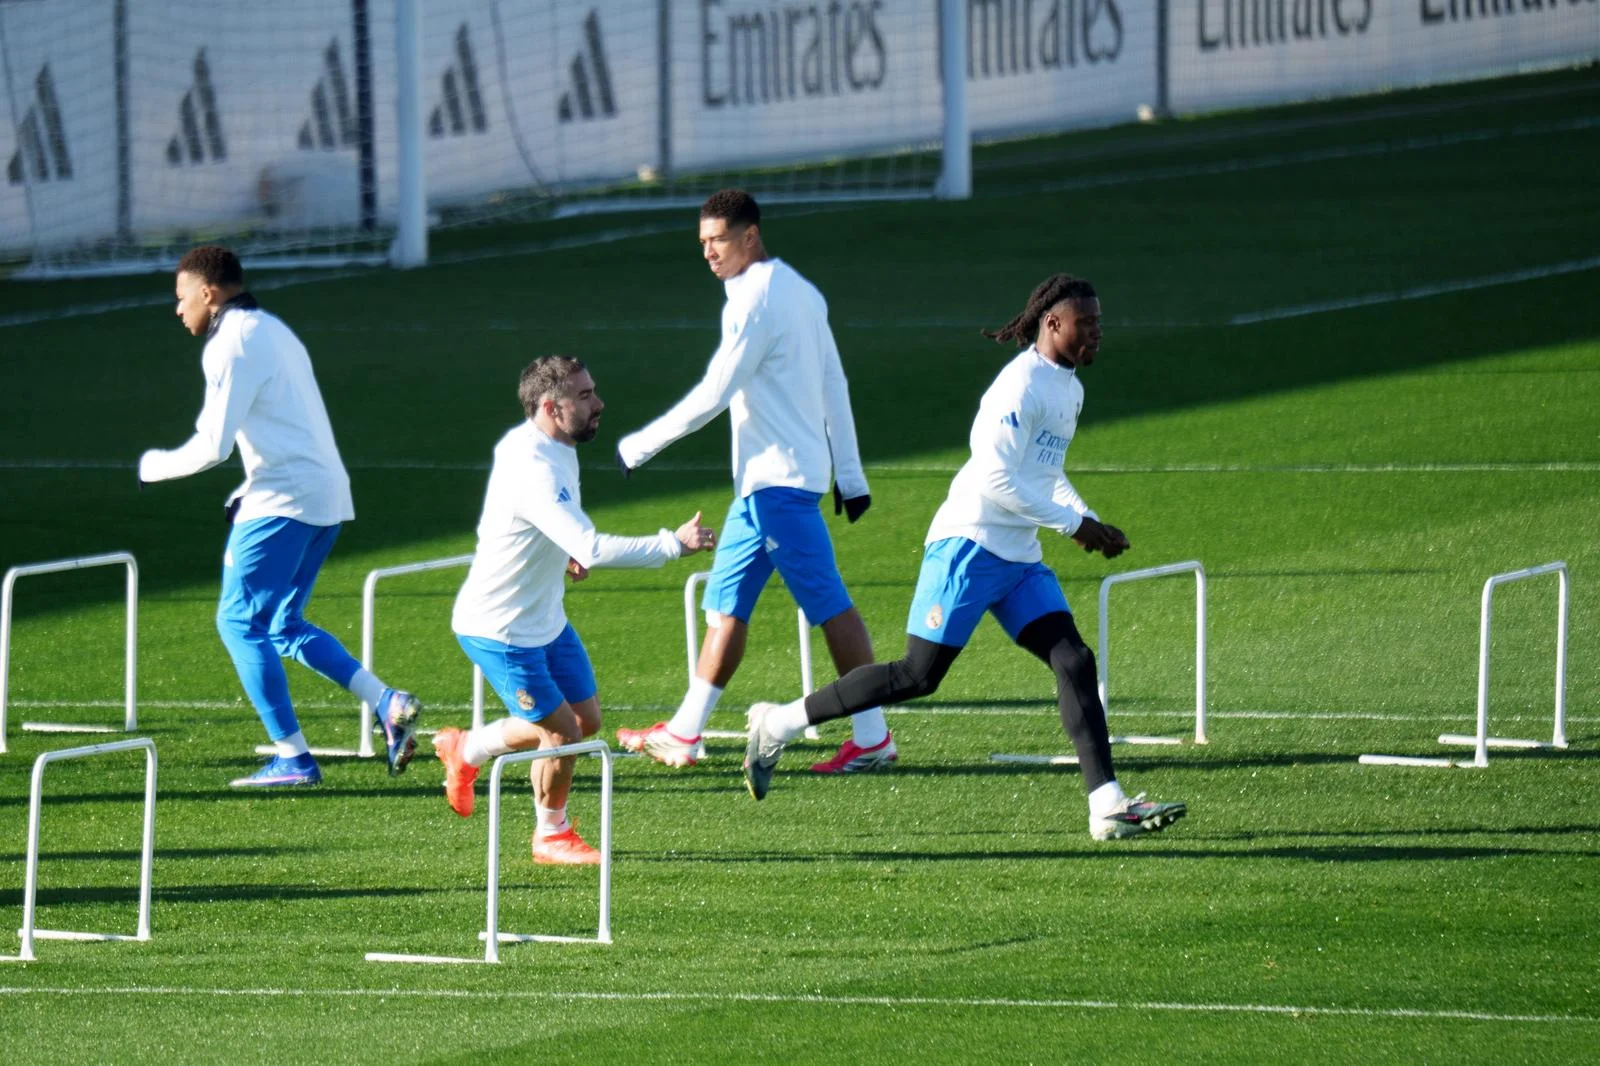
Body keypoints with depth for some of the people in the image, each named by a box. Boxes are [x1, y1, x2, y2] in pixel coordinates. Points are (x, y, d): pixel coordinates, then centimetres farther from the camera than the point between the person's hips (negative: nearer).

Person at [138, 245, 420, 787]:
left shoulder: (231, 346, -11)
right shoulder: (271, 330, 19)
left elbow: (212, 446, -16)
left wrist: (155, 465, 1)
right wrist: (247, 494, 19)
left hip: (284, 499, -9)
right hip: (327, 495, 9)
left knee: (240, 621, -2)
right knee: (285, 626, 16)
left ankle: (293, 757, -5)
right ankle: (389, 705, 3)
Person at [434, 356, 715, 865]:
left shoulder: (537, 444, 0)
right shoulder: (532, 470, -32)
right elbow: (593, 550, -42)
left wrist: (568, 551, 10)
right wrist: (674, 544, -39)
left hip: (545, 618, 10)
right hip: (498, 628, -10)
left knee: (586, 719, 14)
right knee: (562, 732, -4)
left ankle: (467, 749, 32)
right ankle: (552, 836, 20)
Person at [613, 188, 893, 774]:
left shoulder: (755, 302, -15)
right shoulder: (799, 291, 14)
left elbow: (713, 395, -16)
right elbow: (834, 385, 15)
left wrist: (640, 445, -6)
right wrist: (849, 475, 17)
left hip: (779, 481, -10)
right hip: (763, 481, 10)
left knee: (829, 604, -8)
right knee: (725, 604, 12)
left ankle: (872, 737, -8)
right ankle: (683, 735, 17)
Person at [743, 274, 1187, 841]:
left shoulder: (1069, 388, 15)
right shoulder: (1022, 385, -16)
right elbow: (998, 480, -21)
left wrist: (1090, 522, 14)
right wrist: (1075, 524, -16)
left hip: (1019, 558, 9)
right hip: (970, 543, -9)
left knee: (1074, 662, -5)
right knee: (919, 675, -8)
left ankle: (1108, 805, -10)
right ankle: (777, 724, 4)